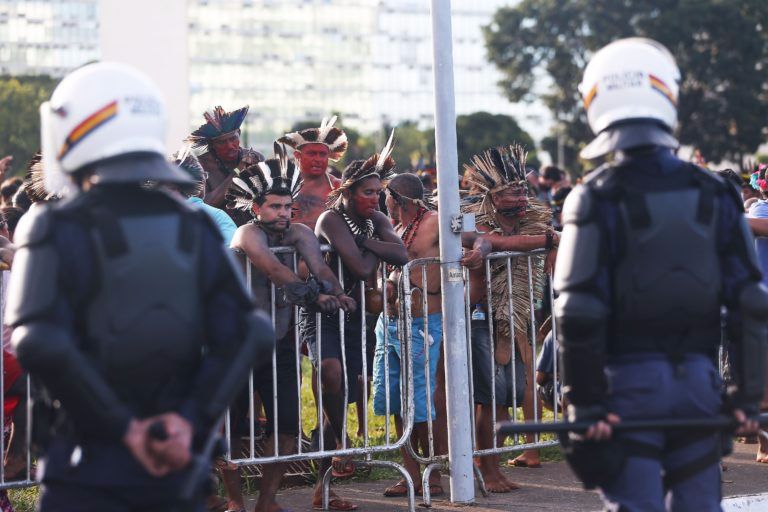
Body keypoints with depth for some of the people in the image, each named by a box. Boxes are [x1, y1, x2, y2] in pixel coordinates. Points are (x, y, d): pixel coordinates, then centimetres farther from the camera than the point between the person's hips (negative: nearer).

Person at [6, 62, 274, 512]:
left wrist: (121, 426, -12)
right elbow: (249, 335, -3)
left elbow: (39, 344, -20)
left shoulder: (61, 230, -8)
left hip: (88, 473, -4)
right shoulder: (193, 229, 5)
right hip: (177, 473, 4)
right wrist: (192, 418, -6)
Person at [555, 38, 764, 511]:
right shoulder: (714, 194, 2)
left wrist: (586, 401, -7)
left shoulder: (597, 198, -9)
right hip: (699, 379, 3)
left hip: (628, 382, -3)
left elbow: (580, 312, -13)